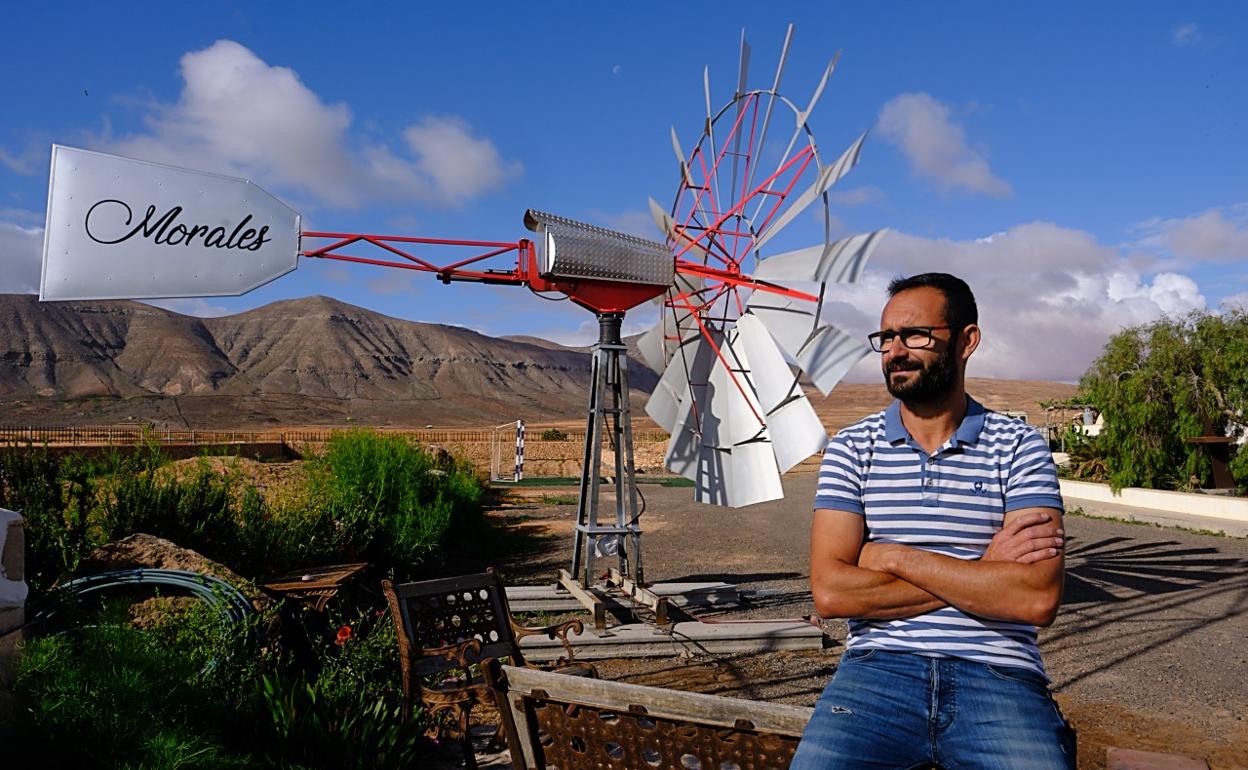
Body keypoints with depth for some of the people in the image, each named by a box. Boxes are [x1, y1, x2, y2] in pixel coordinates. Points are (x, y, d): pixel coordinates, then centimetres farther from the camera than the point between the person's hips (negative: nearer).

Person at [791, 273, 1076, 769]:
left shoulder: (1019, 446, 4)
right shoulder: (852, 448, 6)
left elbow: (1038, 599, -9)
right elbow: (830, 593, -6)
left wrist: (894, 557, -8)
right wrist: (980, 571, -6)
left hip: (1000, 676, 0)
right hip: (878, 669, 0)